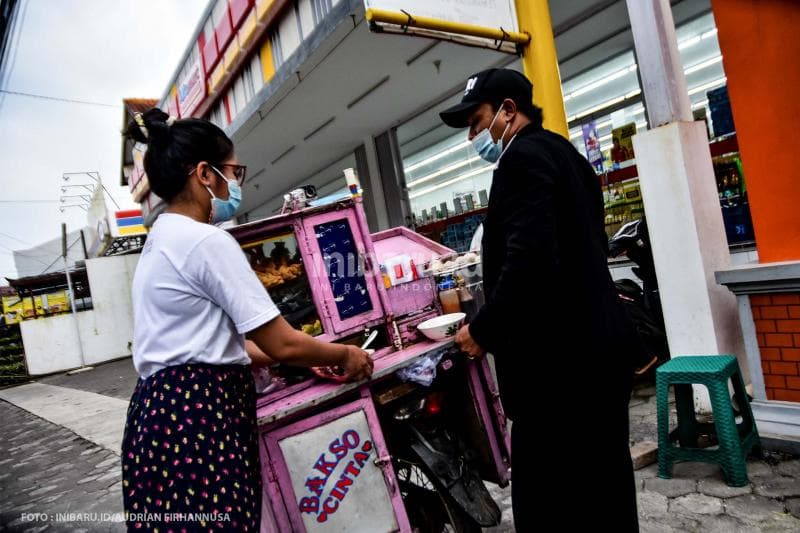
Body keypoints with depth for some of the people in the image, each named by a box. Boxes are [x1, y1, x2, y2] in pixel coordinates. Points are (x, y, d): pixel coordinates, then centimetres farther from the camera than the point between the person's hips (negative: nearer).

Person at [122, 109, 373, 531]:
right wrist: (345, 355, 4)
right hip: (200, 417, -10)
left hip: (166, 413, 10)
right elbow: (281, 344, -14)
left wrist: (308, 357, 18)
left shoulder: (162, 241, 16)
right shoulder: (207, 241, -14)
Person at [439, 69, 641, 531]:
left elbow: (530, 259, -26)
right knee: (604, 490, 21)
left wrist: (483, 330, -13)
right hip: (599, 347, 11)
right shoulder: (564, 154, 18)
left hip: (560, 361, -11)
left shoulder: (523, 157, -12)